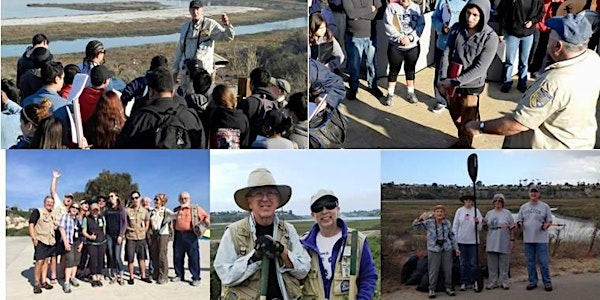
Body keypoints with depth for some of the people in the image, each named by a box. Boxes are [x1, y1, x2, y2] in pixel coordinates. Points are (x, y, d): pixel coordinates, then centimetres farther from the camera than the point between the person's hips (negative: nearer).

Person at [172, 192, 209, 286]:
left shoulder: (196, 209, 8)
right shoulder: (176, 210, 17)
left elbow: (206, 216, 11)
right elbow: (172, 222, 23)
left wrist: (207, 223, -5)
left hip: (191, 235, -4)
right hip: (178, 235, 4)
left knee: (194, 257, -4)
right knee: (177, 257, 8)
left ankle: (196, 278, 2)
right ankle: (179, 275, 23)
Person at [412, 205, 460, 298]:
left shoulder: (447, 223, 0)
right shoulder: (429, 223, -8)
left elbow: (452, 236, 9)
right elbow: (415, 225, -15)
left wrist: (456, 248, 9)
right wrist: (420, 218, -36)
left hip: (447, 249, 2)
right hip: (434, 250, -2)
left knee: (448, 269, 10)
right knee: (433, 270, 1)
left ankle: (448, 288, 25)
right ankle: (432, 289, 13)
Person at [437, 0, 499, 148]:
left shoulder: (490, 37, -17)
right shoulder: (456, 28, -5)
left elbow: (480, 68, -19)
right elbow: (446, 54, -3)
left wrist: (454, 82, -21)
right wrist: (443, 80, -13)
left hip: (471, 87, -5)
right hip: (451, 83, 5)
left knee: (466, 123, 8)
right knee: (455, 116, 24)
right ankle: (461, 141, 49)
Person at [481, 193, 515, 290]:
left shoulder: (507, 213, 3)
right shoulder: (489, 213, 12)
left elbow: (512, 228, 1)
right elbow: (486, 228, 16)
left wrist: (512, 240, -6)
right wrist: (484, 224, -6)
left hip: (504, 243, -3)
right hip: (492, 243, 3)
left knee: (504, 264, 2)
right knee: (492, 264, 5)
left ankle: (504, 282, 9)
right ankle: (493, 282, 11)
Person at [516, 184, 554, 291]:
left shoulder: (545, 206, 2)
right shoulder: (523, 207, 10)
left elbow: (549, 221, 2)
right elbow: (519, 220, 13)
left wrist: (546, 225, -19)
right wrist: (520, 224, -10)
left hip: (541, 239, -3)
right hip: (528, 239, 3)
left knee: (543, 261, -3)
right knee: (530, 261, 9)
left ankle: (547, 282, 6)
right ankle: (532, 281, 19)